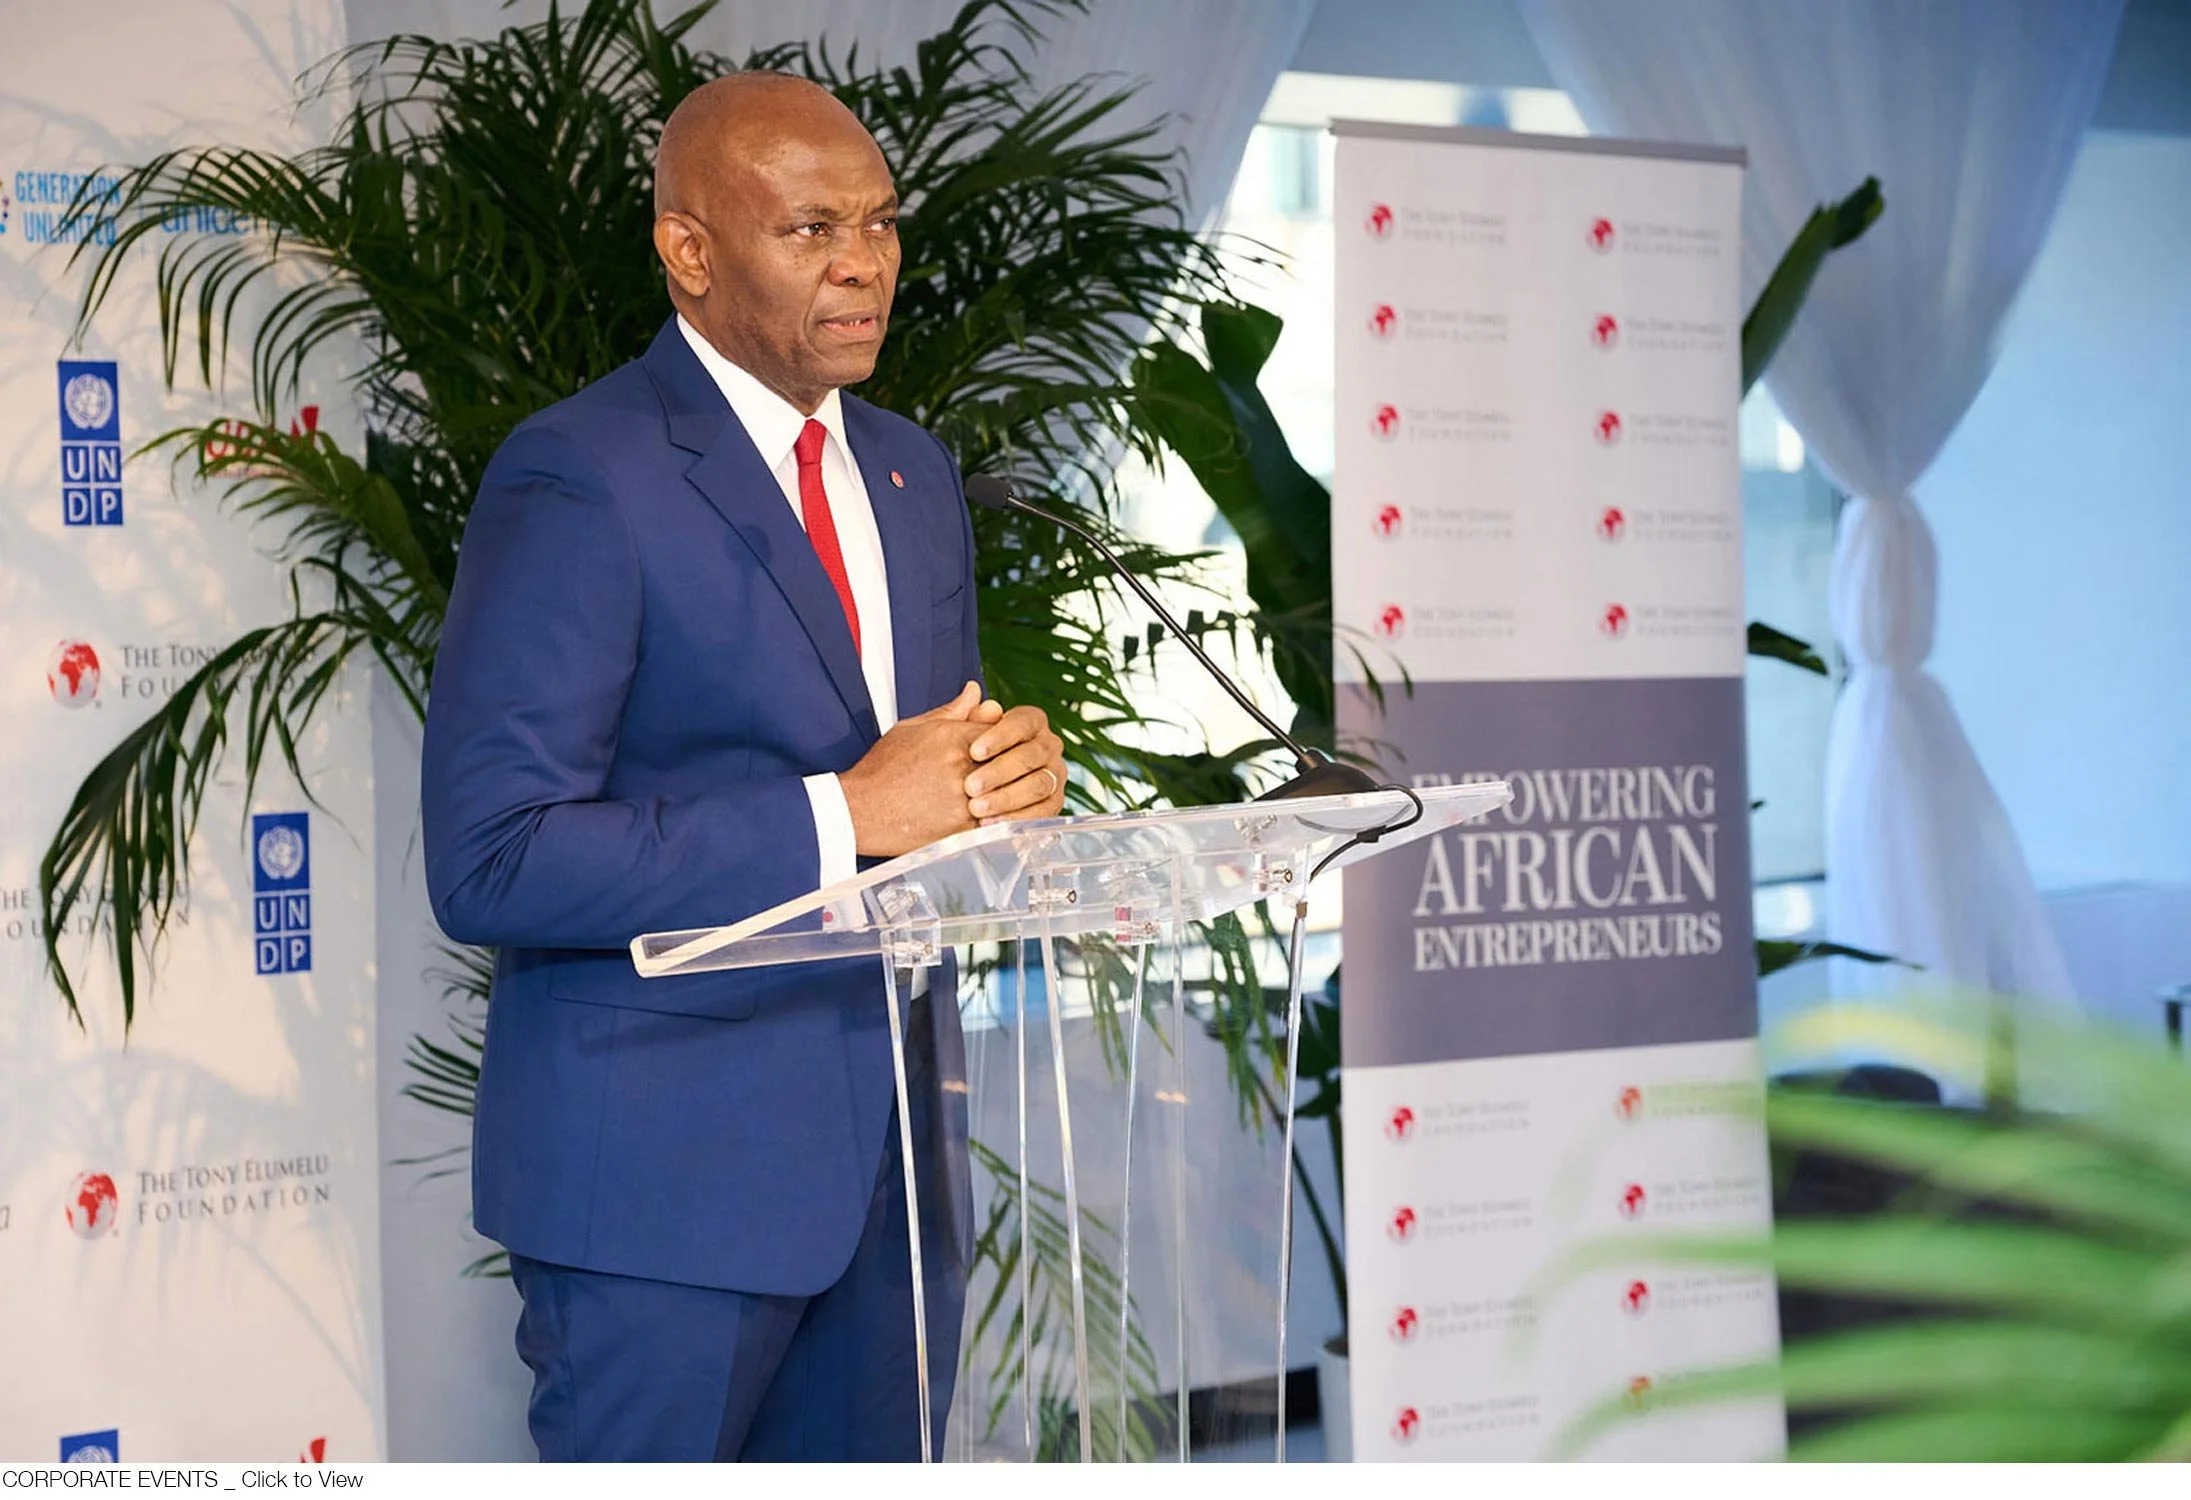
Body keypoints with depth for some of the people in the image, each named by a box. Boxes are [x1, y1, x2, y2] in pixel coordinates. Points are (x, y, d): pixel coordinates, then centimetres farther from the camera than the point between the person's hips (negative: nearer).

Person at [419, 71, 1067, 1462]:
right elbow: (489, 865, -19)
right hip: (668, 1161, -7)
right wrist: (847, 813, -22)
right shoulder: (578, 479, -12)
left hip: (894, 1134, 7)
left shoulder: (913, 473, 13)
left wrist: (1011, 771, -4)